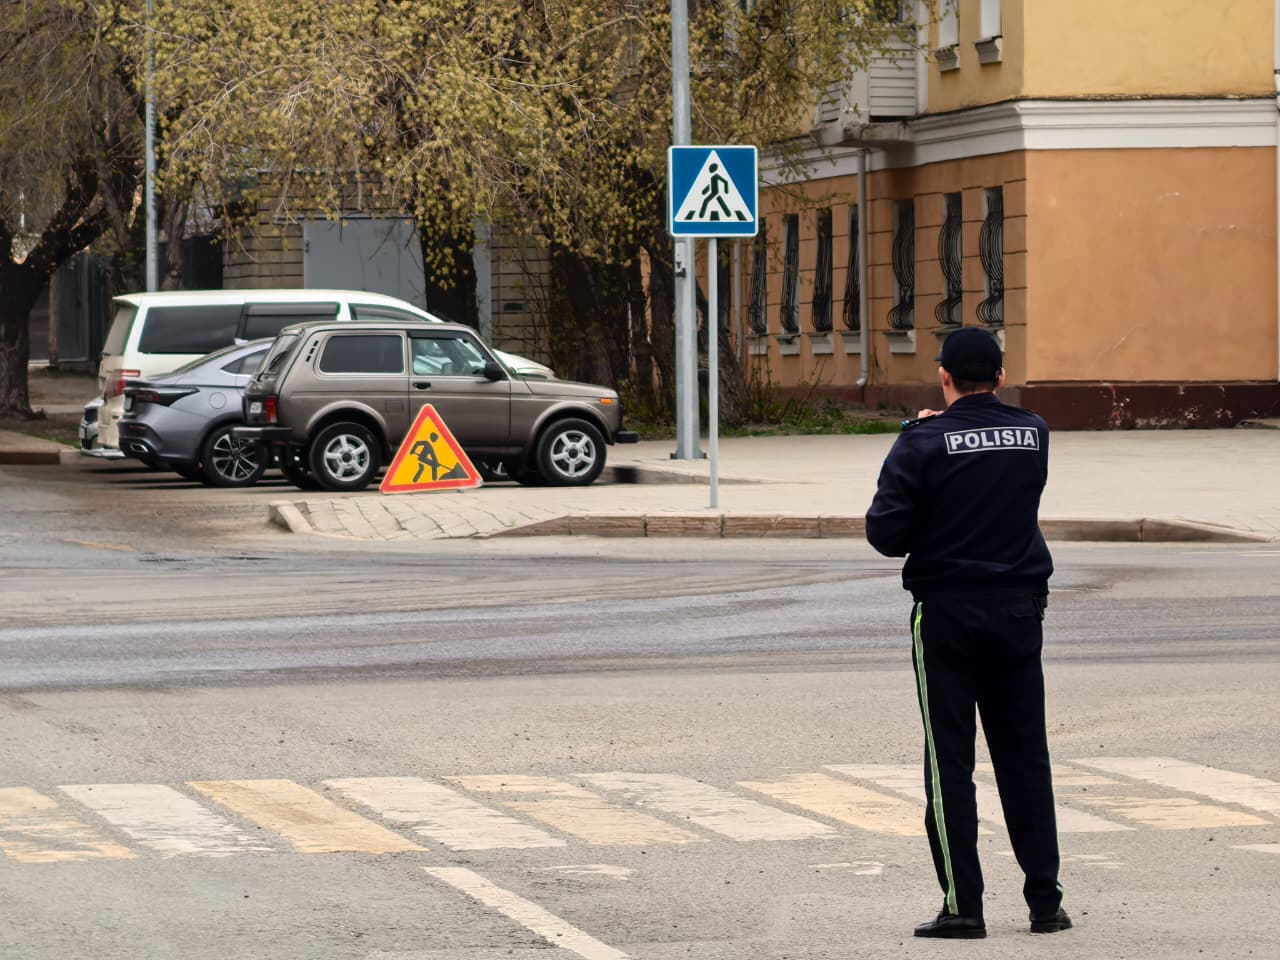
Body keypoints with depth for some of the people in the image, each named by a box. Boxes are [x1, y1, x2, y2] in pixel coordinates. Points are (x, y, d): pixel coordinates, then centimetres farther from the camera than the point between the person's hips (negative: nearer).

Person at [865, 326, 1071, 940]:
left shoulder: (925, 442, -12)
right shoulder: (1033, 434, 1)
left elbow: (885, 533, -13)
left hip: (946, 613, -3)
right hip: (1018, 610, 3)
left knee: (950, 761, 1)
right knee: (1025, 758, 10)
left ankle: (963, 906, -2)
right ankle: (1045, 901, 11)